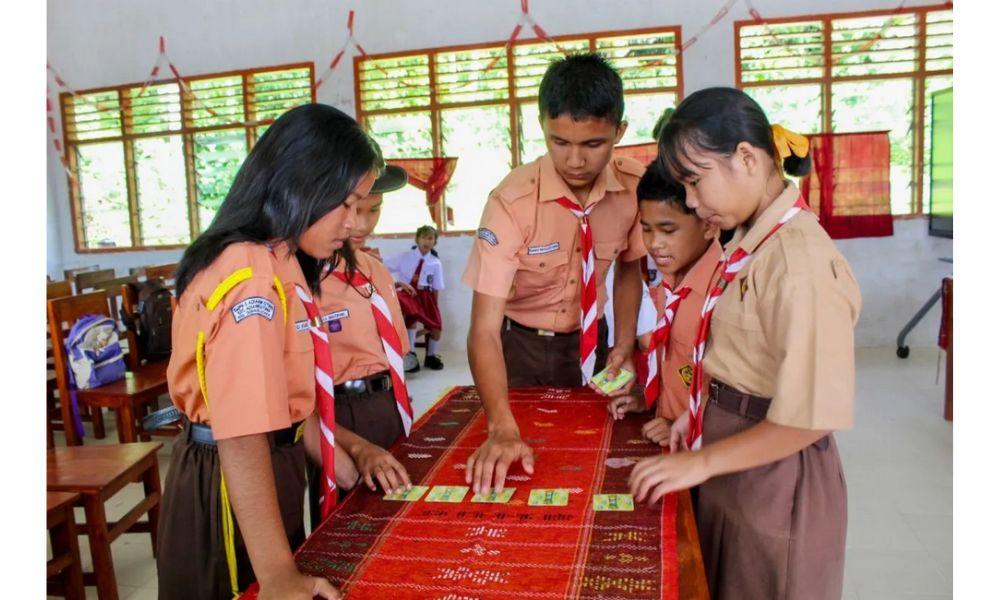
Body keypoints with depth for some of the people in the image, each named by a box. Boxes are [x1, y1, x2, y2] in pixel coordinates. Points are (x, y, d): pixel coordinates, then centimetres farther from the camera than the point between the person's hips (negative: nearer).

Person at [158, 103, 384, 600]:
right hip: (231, 478, -9)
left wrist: (338, 461, 9)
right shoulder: (253, 278, -26)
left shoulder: (276, 263, 6)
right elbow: (242, 435, -34)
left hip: (269, 464, 9)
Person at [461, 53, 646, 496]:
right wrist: (502, 428, -44)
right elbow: (484, 328, -32)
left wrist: (624, 348, -7)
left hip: (589, 342, 4)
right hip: (519, 348, -3)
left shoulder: (634, 187, -15)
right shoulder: (512, 201, -29)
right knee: (521, 479, 9)